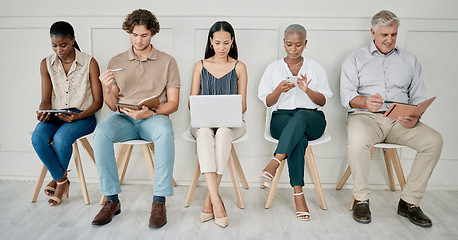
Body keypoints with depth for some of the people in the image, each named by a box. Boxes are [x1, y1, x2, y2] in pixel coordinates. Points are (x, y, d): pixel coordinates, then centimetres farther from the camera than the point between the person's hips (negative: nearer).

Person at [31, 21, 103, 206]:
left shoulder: (89, 63, -4)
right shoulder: (46, 64, 7)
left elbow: (98, 102, -5)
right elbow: (46, 99, 6)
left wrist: (77, 117, -21)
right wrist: (43, 112, -18)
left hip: (83, 116, -3)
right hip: (55, 115, 4)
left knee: (61, 138, -31)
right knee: (38, 137, -27)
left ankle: (58, 179, -2)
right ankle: (62, 180, -7)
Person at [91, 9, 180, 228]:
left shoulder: (167, 62, 8)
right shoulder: (116, 62, 13)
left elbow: (173, 103, 2)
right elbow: (112, 106, 10)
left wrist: (151, 113, -17)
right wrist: (108, 90, -13)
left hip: (154, 117, -2)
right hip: (124, 118, 2)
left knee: (165, 132, -37)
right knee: (101, 132, -30)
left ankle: (159, 200, -28)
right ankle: (112, 199, -18)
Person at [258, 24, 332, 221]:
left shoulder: (315, 68, 15)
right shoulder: (274, 68, 15)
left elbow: (323, 101, 9)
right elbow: (267, 102, 10)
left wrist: (307, 90, -11)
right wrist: (279, 90, -11)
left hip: (312, 119, 1)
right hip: (282, 118, 0)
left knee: (300, 116, -39)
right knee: (299, 137, -37)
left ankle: (274, 163, -49)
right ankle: (298, 194, -38)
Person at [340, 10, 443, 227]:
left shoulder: (409, 60, 20)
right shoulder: (356, 58, 12)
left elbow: (419, 96, 14)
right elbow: (346, 95, 0)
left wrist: (415, 117, -9)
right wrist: (365, 102, -22)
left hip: (400, 120, 3)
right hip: (365, 116, -3)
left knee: (434, 140, -23)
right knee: (357, 140, -37)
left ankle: (409, 202, -10)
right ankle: (361, 199, -16)